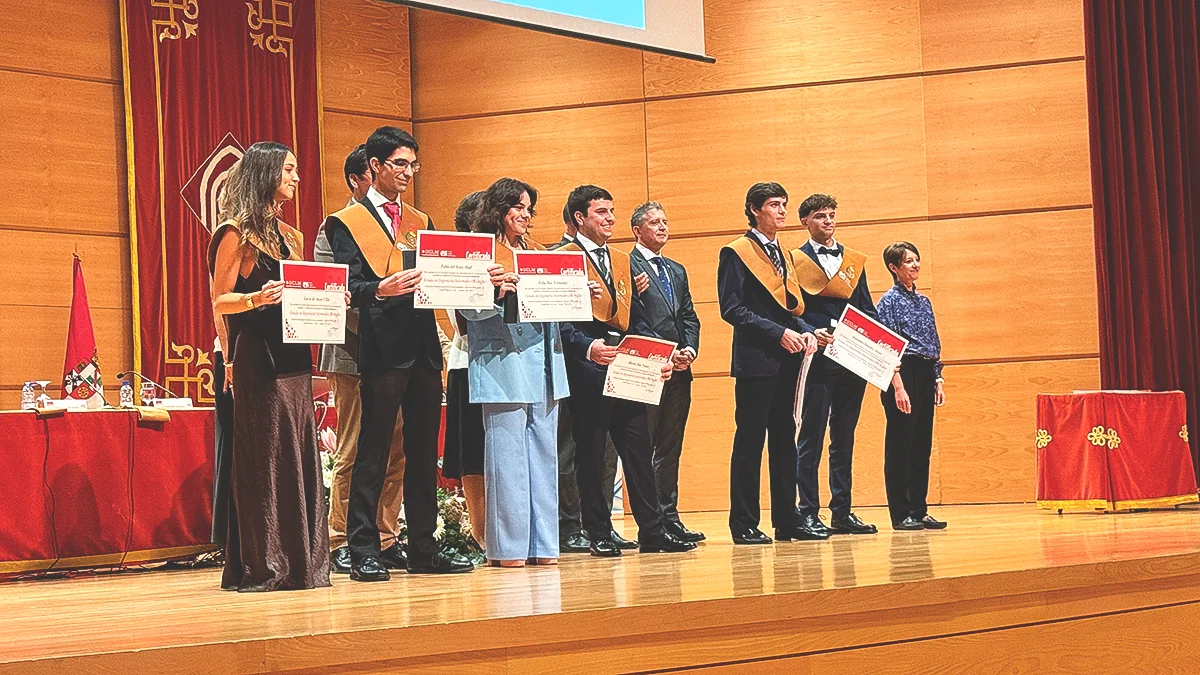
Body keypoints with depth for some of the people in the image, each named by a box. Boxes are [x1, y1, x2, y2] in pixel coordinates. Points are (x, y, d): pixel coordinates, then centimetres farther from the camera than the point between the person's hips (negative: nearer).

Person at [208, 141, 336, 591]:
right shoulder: (235, 234, -4)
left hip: (293, 358, 7)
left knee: (299, 458, 6)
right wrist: (256, 299, -27)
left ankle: (300, 563, 10)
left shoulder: (289, 235, 18)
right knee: (263, 460, -6)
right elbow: (220, 301, -9)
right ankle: (260, 566, -3)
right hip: (257, 360, -7)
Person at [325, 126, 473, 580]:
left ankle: (423, 548, 15)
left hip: (424, 346, 6)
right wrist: (380, 290, -27)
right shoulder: (347, 223, 1)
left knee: (423, 452, 9)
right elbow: (349, 288, -8)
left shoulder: (420, 222, 20)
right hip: (383, 347, -6)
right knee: (372, 453, -5)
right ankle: (363, 552, -1)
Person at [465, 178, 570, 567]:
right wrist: (496, 292, -26)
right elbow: (469, 309, -9)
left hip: (543, 362, 7)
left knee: (544, 454, 6)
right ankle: (508, 547, -2)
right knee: (507, 457, -6)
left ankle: (542, 543, 11)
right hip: (503, 363, -7)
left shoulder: (538, 252, 20)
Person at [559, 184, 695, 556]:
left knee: (639, 451, 5)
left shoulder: (622, 261, 19)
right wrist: (587, 346, -27)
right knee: (591, 454, 0)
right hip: (587, 371, -6)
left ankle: (652, 530, 8)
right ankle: (599, 535, 6)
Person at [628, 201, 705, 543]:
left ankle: (669, 517, 13)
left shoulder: (677, 270, 22)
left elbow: (689, 317, 19)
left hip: (679, 371, 8)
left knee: (671, 448, 9)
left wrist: (690, 350, 0)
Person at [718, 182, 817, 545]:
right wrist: (778, 333, -18)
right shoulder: (736, 253, -3)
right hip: (756, 361, -7)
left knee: (784, 441, 9)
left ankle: (787, 521, 13)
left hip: (787, 362, 7)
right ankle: (744, 525, 0)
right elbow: (732, 308, -12)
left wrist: (805, 332, 2)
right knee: (749, 443, -4)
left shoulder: (783, 255, 20)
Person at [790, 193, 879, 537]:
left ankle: (842, 512, 13)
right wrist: (810, 334, -19)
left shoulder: (854, 261, 16)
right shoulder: (795, 261, 3)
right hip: (817, 361, -5)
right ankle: (808, 514, -2)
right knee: (810, 439, -4)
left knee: (844, 439, 8)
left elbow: (867, 309, 16)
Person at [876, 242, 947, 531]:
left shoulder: (924, 301, 16)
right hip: (903, 374, -7)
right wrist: (898, 387, -19)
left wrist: (938, 381, 11)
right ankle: (901, 514, -2)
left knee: (922, 445, 8)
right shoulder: (889, 301, -6)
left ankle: (919, 510, 13)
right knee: (900, 445, -4)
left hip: (925, 376, 7)